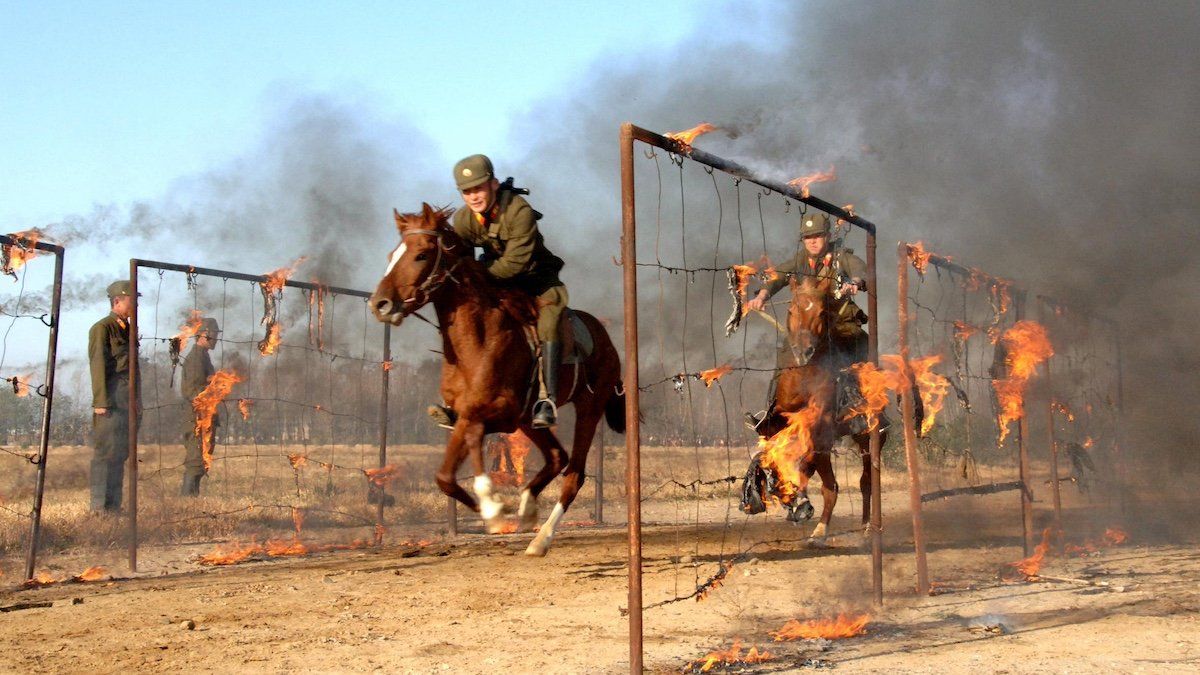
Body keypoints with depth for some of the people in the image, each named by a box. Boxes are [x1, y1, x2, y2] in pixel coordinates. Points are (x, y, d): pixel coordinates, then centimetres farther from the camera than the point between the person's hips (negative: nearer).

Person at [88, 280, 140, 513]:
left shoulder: (128, 330, 20)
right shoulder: (102, 328, -4)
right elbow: (98, 365, -11)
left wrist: (137, 401, 18)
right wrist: (100, 402, -16)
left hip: (127, 400, 8)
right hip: (110, 400, -8)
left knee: (121, 452, 8)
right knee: (105, 451, -8)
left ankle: (114, 504, 13)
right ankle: (100, 506, -7)